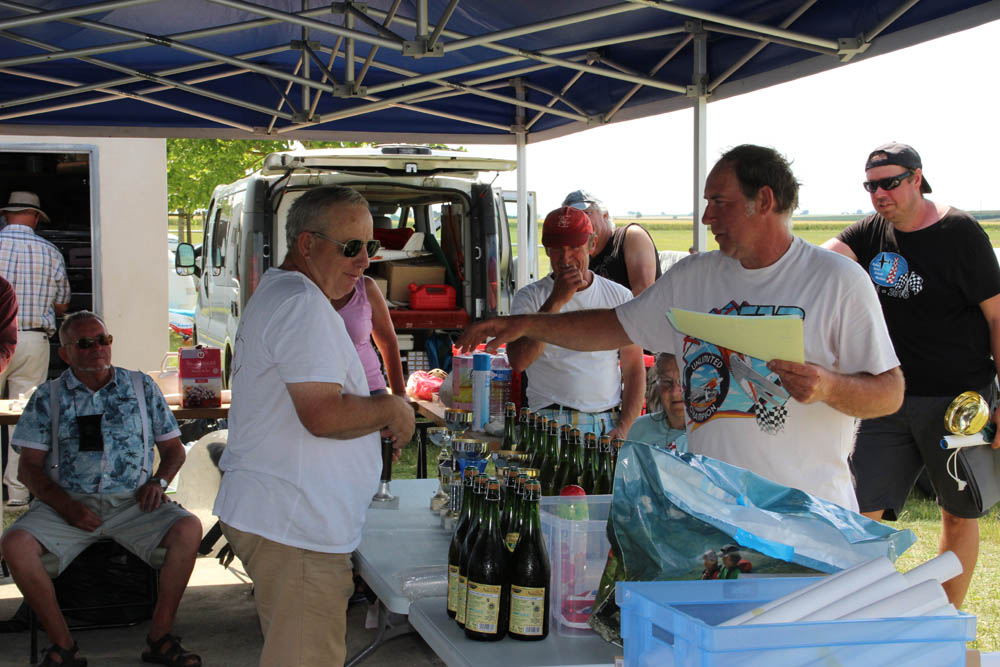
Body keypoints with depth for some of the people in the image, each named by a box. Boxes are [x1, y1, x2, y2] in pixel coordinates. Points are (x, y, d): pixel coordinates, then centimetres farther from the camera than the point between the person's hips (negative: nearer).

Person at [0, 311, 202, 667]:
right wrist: (66, 505, -11)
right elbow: (29, 467, 5)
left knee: (188, 528, -28)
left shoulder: (141, 387, 12)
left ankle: (160, 637, -16)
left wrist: (158, 481, -5)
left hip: (132, 503, 0)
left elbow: (174, 448, 17)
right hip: (68, 502, 0)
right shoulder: (48, 397, 9)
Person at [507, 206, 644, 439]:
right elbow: (518, 362, -11)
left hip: (608, 423, 2)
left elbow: (634, 368, 12)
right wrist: (556, 300, -14)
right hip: (550, 420, -2)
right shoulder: (530, 297, 5)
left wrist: (623, 428, -1)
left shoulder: (619, 297, 12)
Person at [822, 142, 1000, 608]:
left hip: (958, 400, -4)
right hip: (890, 401, 4)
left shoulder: (961, 233, -8)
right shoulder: (872, 231, 6)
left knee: (960, 514, 9)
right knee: (861, 510, -3)